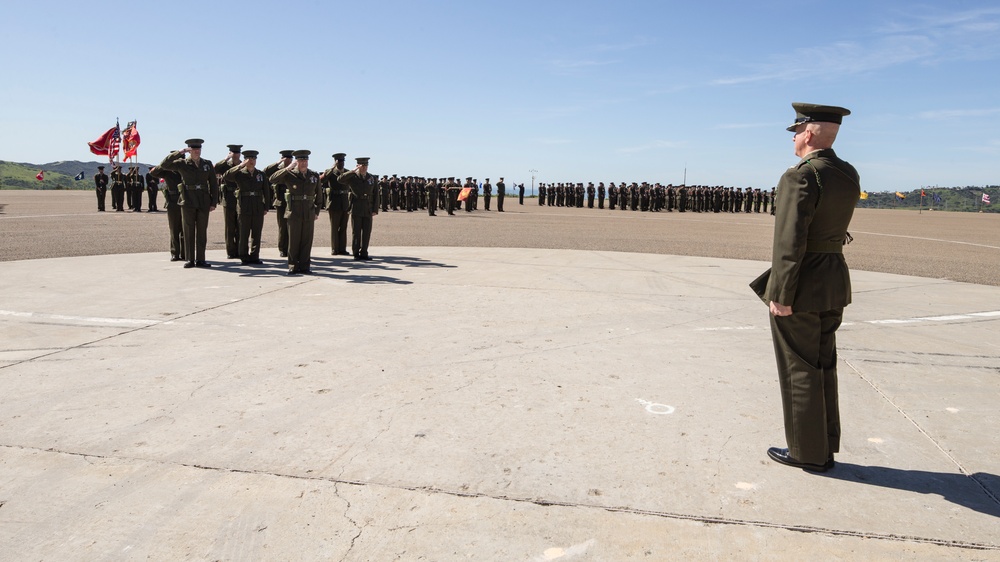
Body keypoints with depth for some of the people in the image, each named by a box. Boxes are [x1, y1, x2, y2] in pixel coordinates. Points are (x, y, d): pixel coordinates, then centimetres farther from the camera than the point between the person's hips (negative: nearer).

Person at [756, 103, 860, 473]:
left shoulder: (800, 177, -19)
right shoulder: (849, 175, 7)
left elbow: (789, 243, -22)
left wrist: (780, 295, -18)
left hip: (801, 288, -9)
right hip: (834, 284, 9)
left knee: (799, 372, 4)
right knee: (823, 368, 17)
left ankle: (807, 452, 16)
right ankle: (824, 448, 28)